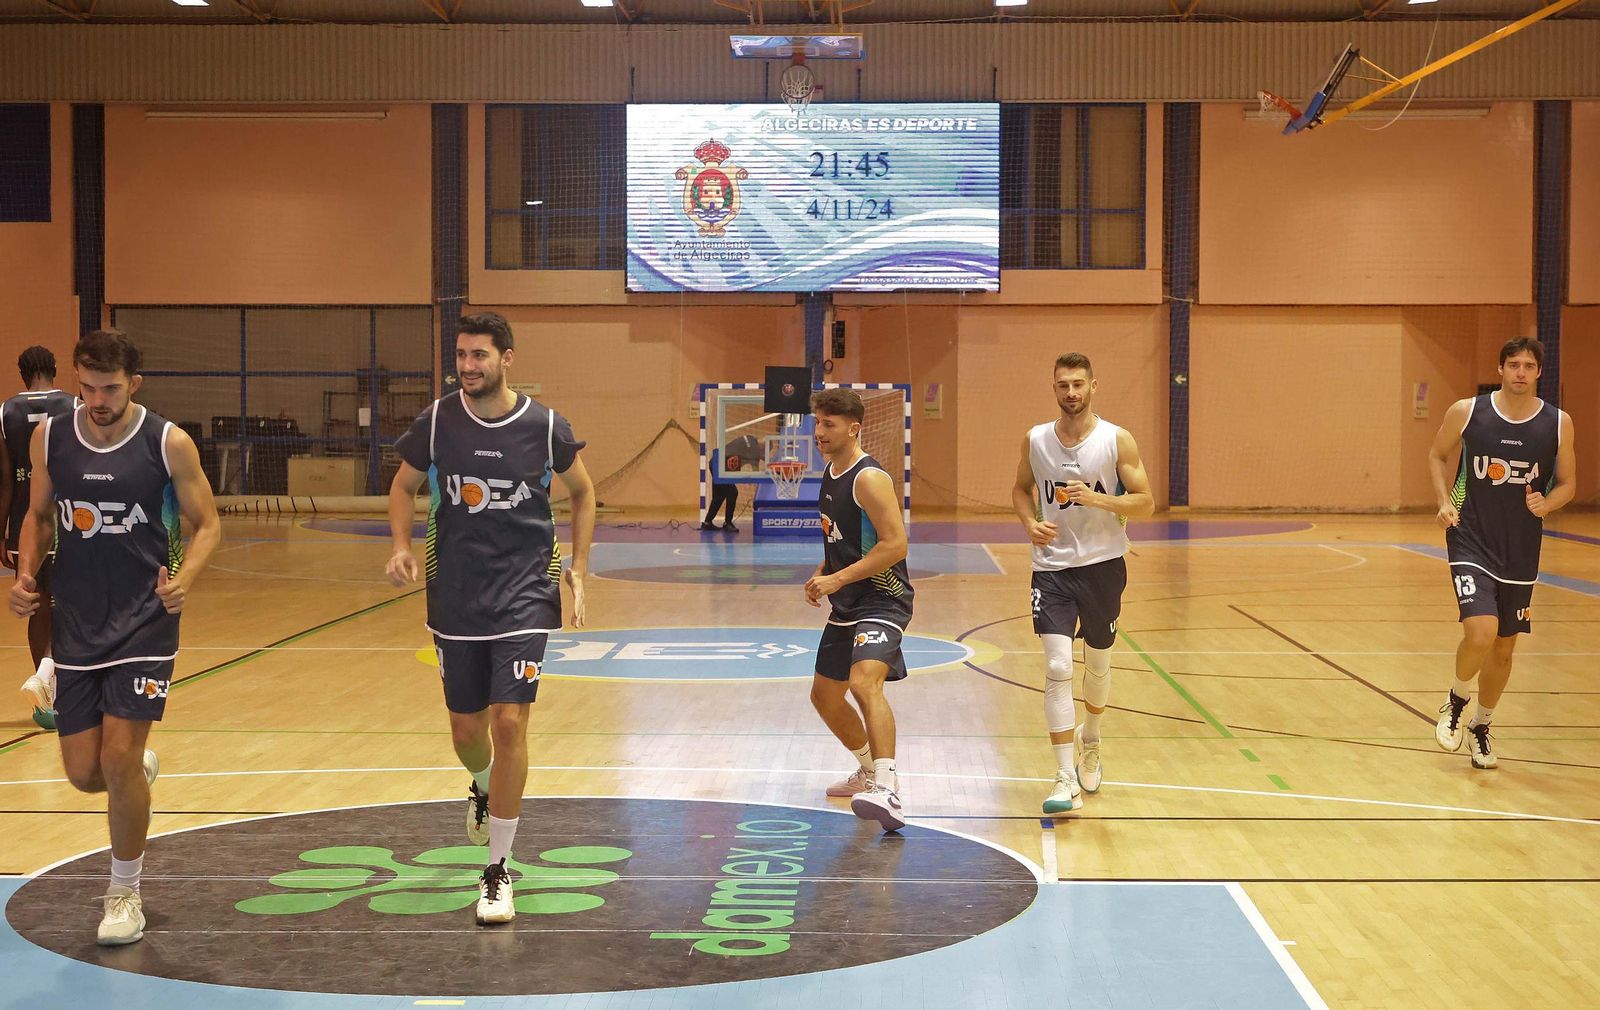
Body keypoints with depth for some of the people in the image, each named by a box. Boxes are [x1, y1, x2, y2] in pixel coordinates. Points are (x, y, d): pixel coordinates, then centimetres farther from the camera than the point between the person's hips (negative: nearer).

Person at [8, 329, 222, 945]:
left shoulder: (168, 443, -9)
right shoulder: (49, 437, 1)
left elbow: (207, 524, -2)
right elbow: (38, 515, 15)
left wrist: (185, 577, -21)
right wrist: (26, 574, -3)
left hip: (145, 622, -3)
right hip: (76, 624, 4)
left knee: (119, 758, -10)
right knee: (84, 772, 3)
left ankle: (125, 892, 11)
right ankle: (141, 773, 41)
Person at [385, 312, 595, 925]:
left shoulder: (545, 427, -7)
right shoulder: (437, 421, -4)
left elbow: (582, 492, 11)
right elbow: (403, 487, 11)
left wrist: (578, 568, 4)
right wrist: (401, 547, -6)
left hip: (523, 594, -2)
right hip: (455, 597, 2)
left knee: (509, 721, -12)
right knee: (466, 729, 11)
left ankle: (497, 872, 0)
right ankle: (483, 790, 50)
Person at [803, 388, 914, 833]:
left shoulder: (869, 478, -16)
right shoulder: (829, 475, 13)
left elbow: (895, 544, -23)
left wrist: (838, 579, -22)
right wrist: (821, 574, 9)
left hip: (881, 600, -10)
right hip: (845, 607, 10)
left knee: (865, 680, -32)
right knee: (825, 695, 20)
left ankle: (888, 792, -43)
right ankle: (870, 771, 41)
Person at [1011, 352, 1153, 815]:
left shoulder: (1117, 440, -7)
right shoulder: (1035, 440, 0)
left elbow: (1145, 501, -6)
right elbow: (1021, 489, 15)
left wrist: (1096, 499, -22)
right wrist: (1031, 523, -6)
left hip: (1103, 565, 0)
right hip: (1052, 567, 0)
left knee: (1098, 665, 16)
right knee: (1057, 668, -13)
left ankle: (1090, 742, 46)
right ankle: (1066, 779, -13)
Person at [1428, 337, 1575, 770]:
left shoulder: (1558, 423, -1)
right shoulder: (1466, 412, -5)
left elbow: (1567, 484, 8)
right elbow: (1437, 456, 10)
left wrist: (1547, 503, -14)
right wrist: (1444, 500, -5)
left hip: (1521, 552, 3)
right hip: (1471, 543, -3)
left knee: (1504, 648, 12)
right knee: (1481, 632, -22)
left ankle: (1481, 727, 35)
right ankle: (1455, 701, 9)